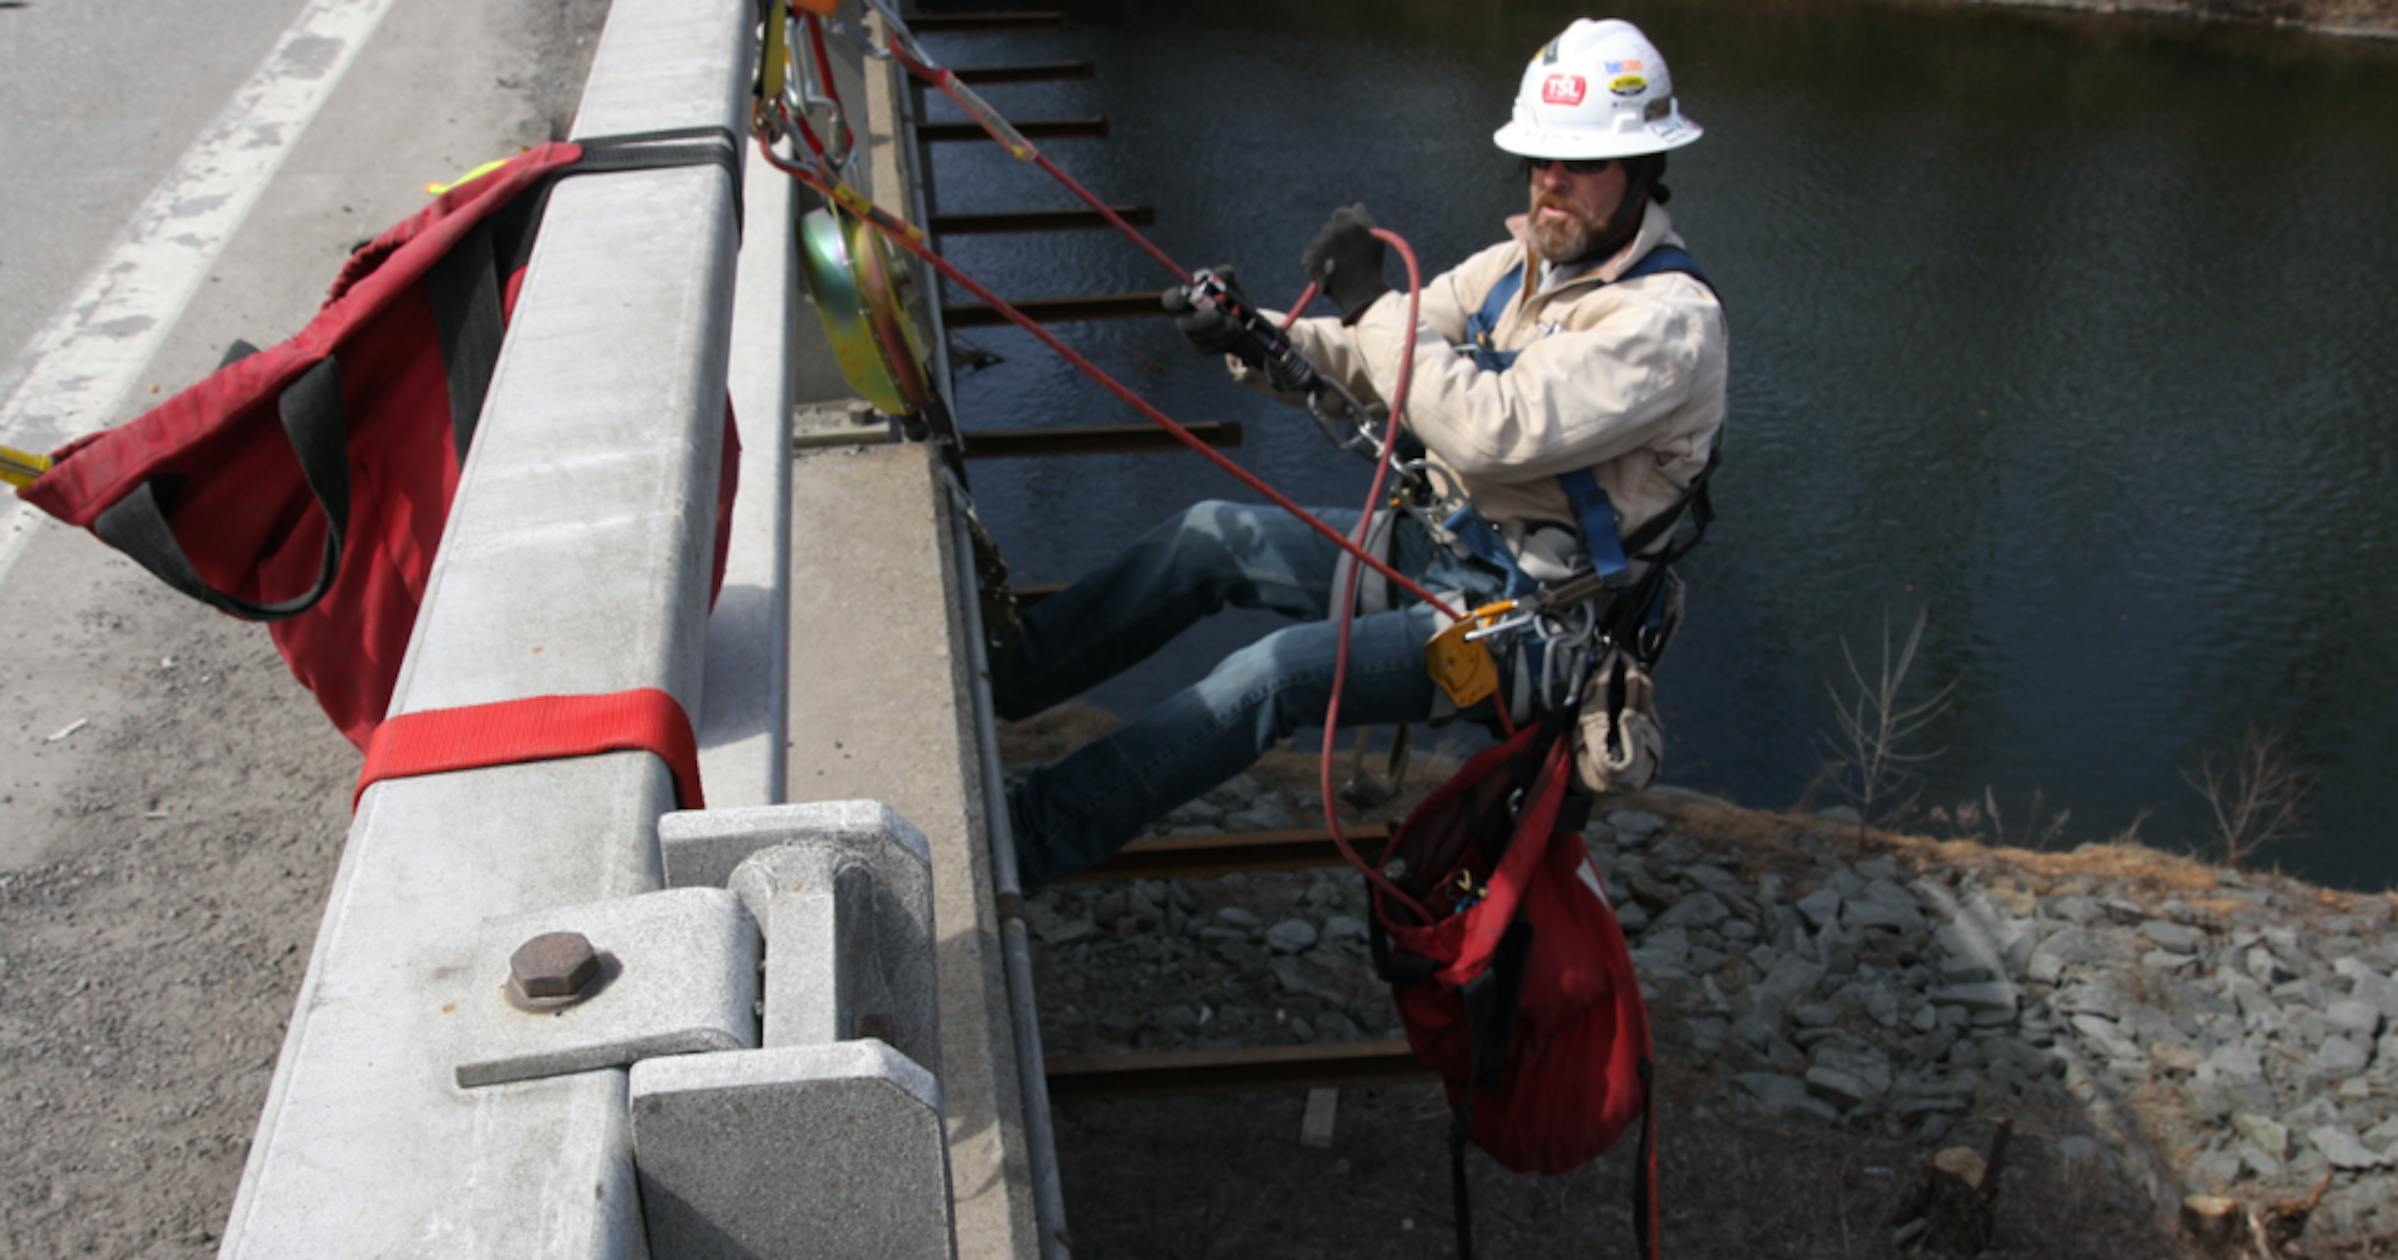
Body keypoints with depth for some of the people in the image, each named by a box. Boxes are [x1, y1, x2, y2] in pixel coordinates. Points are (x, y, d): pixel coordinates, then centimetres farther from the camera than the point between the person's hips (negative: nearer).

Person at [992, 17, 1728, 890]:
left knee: (1273, 675, -24)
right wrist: (1255, 340, -12)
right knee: (1215, 536, -2)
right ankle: (993, 678, 5)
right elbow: (1369, 362, 6)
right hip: (1437, 545, 9)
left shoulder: (1671, 318, -20)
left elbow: (1493, 432, -31)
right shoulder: (1522, 263, 8)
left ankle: (1027, 838, -18)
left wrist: (1368, 301, -26)